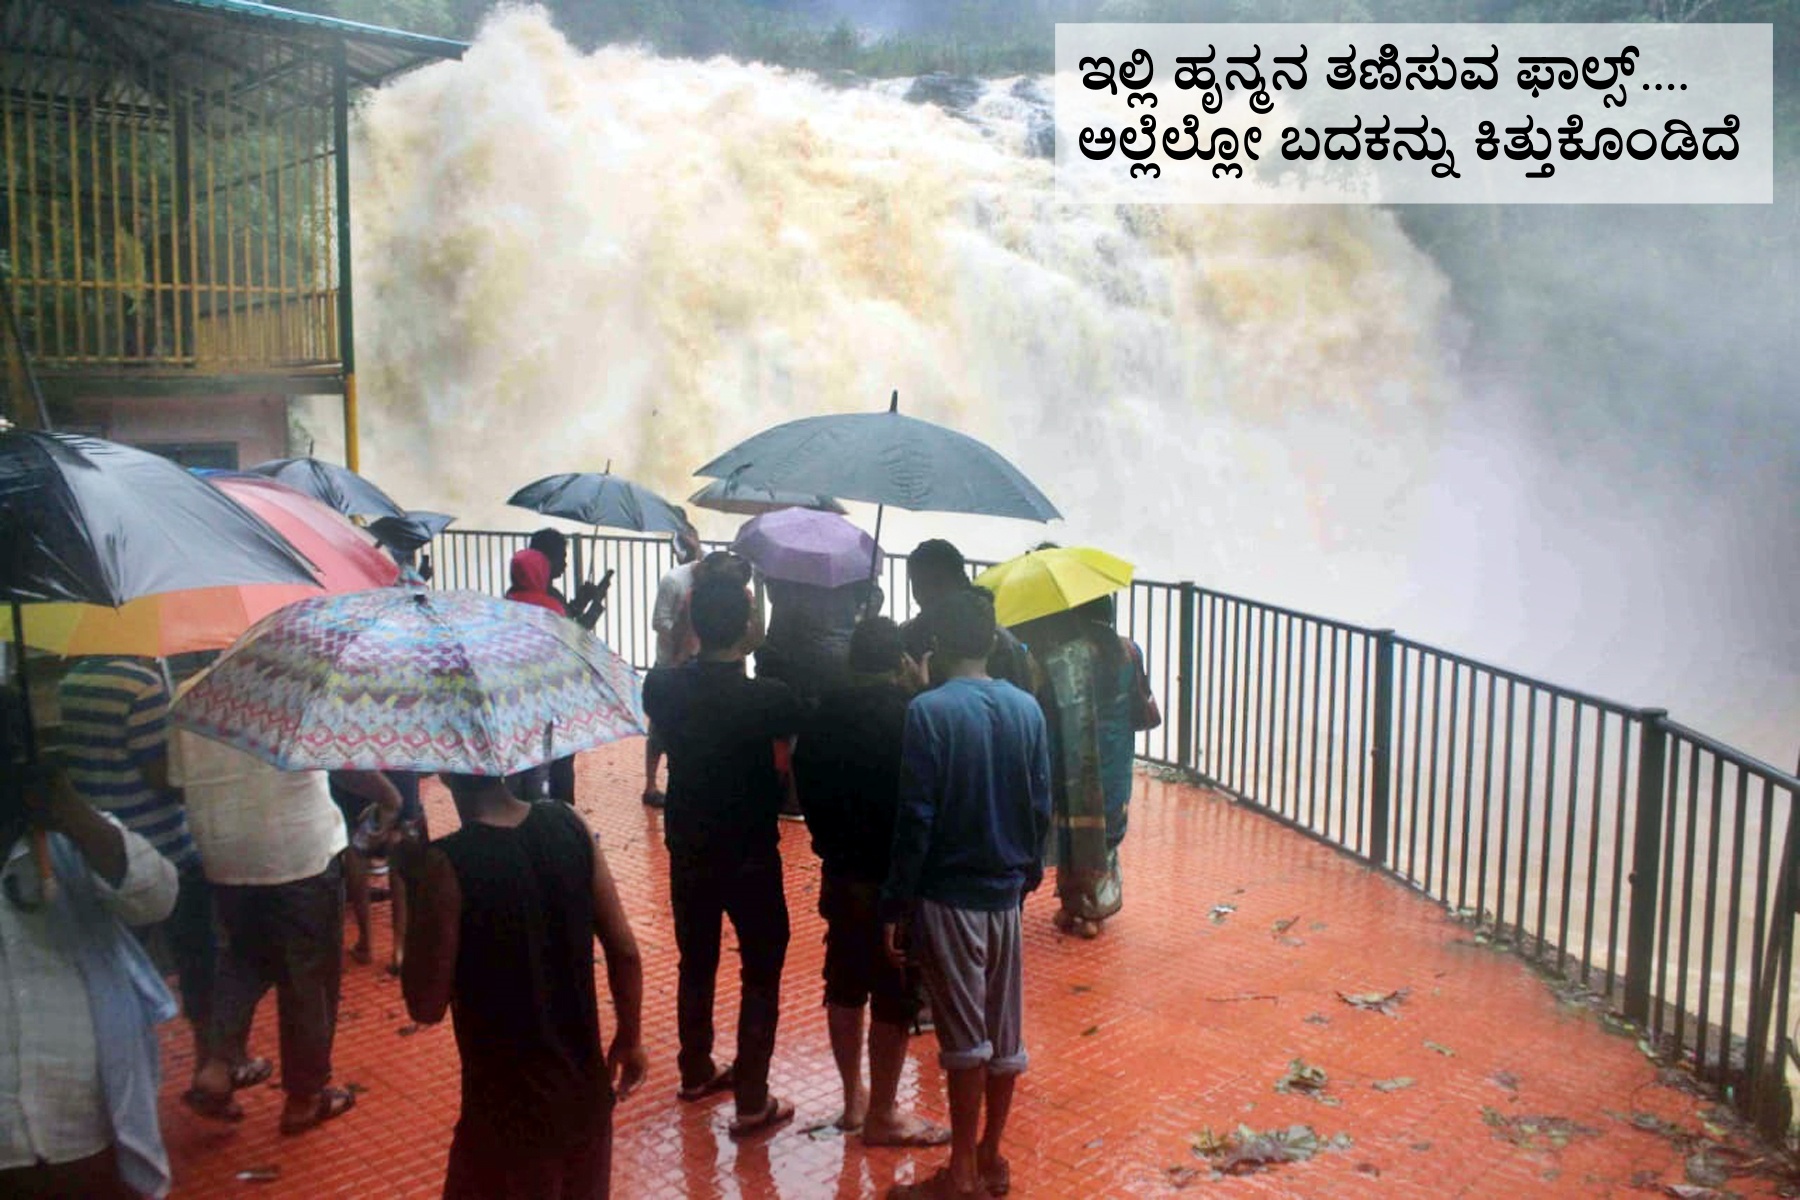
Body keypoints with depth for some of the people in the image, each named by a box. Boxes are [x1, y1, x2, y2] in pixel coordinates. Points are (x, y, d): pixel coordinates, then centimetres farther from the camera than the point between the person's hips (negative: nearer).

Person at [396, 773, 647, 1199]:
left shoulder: (447, 864, -22)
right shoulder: (569, 824, -8)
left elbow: (426, 1007, -14)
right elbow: (624, 951, -2)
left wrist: (417, 884, -8)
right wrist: (629, 1039, 13)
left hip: (510, 1109, -4)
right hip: (585, 1090, 5)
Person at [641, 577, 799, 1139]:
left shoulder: (662, 687, -11)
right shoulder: (766, 697, -23)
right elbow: (803, 724, -2)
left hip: (688, 853, 5)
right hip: (751, 858, -5)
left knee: (696, 965, 22)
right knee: (761, 976, 9)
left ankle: (696, 1072, 40)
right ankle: (752, 1102, 13)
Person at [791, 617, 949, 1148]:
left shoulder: (825, 714, 0)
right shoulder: (907, 714, -18)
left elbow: (805, 782, 8)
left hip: (839, 870, 7)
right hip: (893, 877, -6)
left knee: (845, 986, 18)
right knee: (894, 997, 5)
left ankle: (853, 1098, 32)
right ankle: (881, 1116, 15)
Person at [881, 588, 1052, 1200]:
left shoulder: (928, 710, -15)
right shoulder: (1027, 709, 1)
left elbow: (916, 820, -16)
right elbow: (1040, 808, 5)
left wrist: (894, 903, -9)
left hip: (947, 895, -5)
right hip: (1006, 893, 5)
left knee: (965, 1036, 3)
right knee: (1005, 1033, 13)